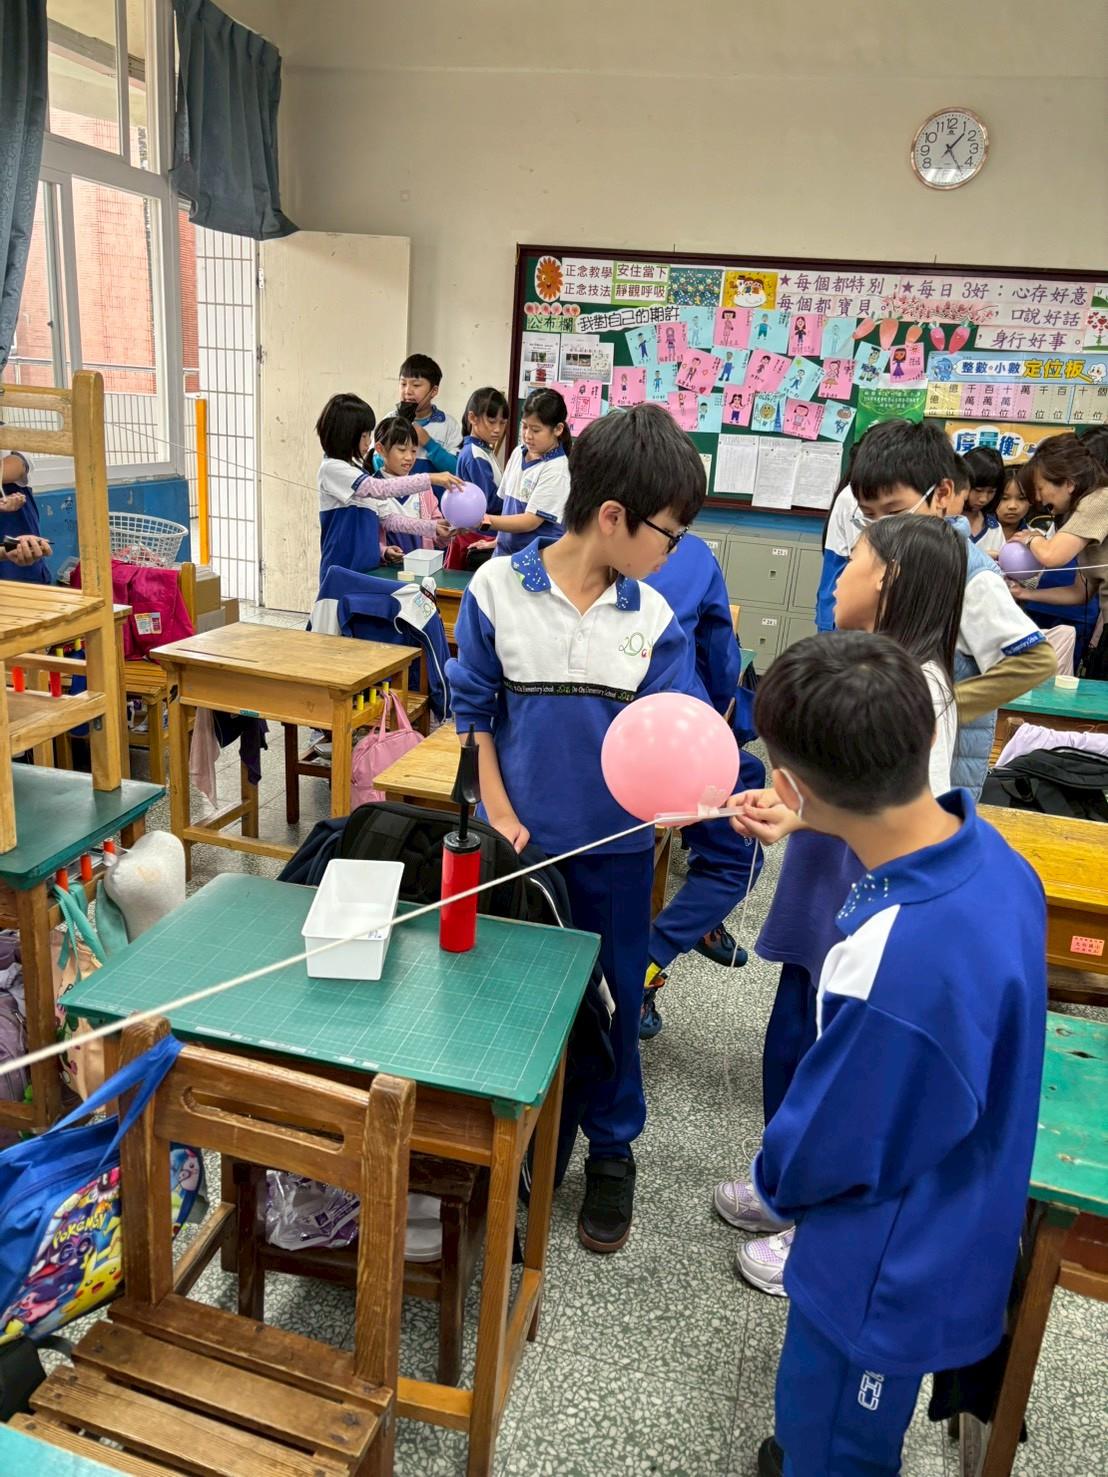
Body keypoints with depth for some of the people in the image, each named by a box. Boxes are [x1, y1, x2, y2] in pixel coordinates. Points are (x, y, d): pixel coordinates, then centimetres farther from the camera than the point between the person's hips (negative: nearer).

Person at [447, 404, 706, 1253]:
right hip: (519, 839, 0)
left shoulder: (653, 619, -8)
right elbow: (473, 710, -3)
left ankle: (611, 1149, 36)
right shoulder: (497, 591, -11)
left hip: (615, 847, 1)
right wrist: (499, 814, -8)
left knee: (611, 999, 14)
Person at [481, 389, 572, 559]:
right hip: (505, 552, 6)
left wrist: (486, 521, -24)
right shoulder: (518, 453, 7)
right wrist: (500, 540, 12)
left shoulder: (556, 469, -14)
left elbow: (531, 521, -18)